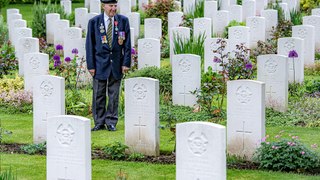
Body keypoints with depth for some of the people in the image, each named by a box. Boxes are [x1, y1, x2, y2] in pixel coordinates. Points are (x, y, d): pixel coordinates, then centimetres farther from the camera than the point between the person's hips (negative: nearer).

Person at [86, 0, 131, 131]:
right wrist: (90, 65, -4)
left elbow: (127, 43, 4)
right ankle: (99, 123, 12)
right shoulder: (94, 22, -1)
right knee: (99, 94, 2)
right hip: (100, 64, -1)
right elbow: (89, 45, 1)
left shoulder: (123, 21, 2)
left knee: (114, 95, 6)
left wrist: (126, 62, -2)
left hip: (116, 64, 1)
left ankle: (111, 122, 15)